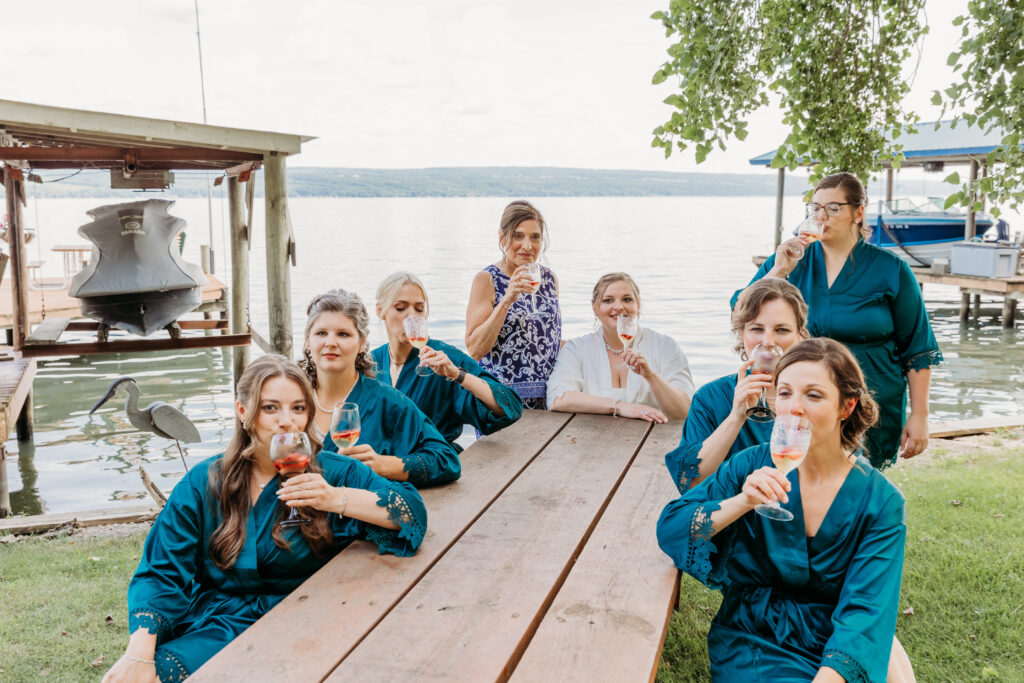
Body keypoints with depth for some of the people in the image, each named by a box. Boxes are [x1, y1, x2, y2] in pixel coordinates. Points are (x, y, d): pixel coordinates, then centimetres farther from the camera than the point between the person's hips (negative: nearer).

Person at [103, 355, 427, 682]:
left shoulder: (331, 472, 2)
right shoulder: (202, 483, 7)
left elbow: (412, 511, -7)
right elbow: (160, 573, 1)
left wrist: (337, 499, -21)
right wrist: (139, 653, -15)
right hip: (215, 627, 2)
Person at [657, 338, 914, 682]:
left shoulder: (881, 501, -5)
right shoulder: (752, 467, -4)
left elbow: (865, 610, -13)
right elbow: (669, 531, -10)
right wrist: (742, 502, -23)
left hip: (834, 645, 1)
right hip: (753, 638, -1)